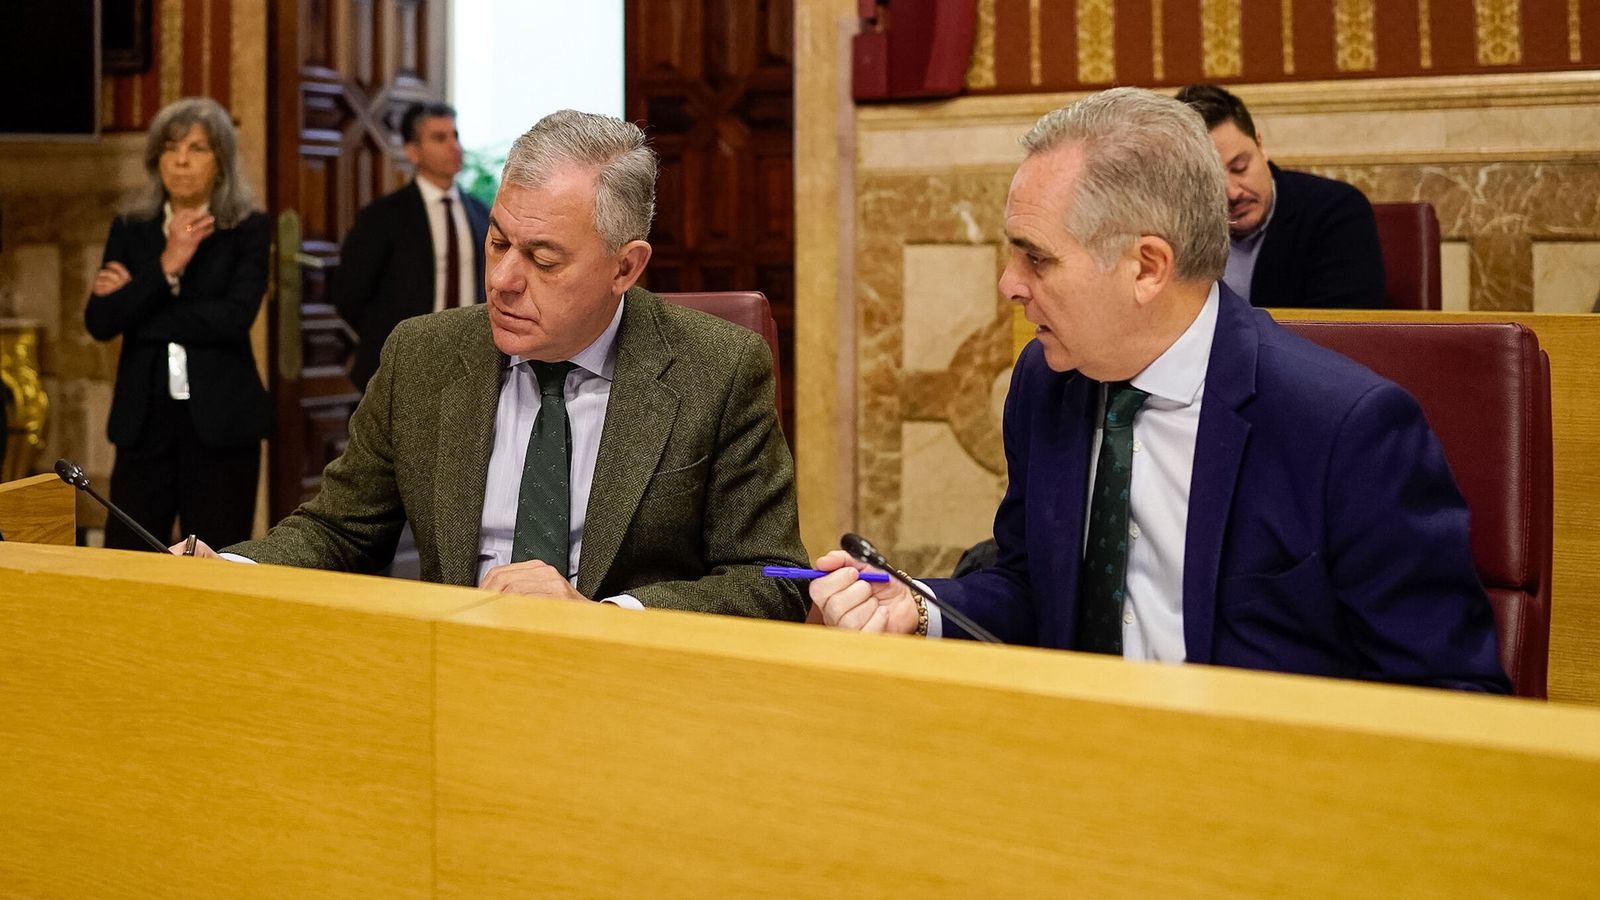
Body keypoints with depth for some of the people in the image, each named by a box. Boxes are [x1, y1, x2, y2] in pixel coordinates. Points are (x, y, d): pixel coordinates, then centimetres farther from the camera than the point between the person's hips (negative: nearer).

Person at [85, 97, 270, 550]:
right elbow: (99, 322, -2)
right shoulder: (130, 230, 9)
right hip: (145, 420, 3)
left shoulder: (249, 230, 0)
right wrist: (165, 267, -13)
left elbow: (233, 318, -14)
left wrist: (135, 301, -7)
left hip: (220, 421, -2)